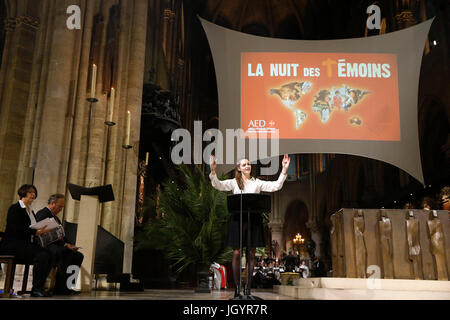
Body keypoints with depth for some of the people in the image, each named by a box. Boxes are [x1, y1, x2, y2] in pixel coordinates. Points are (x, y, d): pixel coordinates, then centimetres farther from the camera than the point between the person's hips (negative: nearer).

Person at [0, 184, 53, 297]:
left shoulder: (31, 211, 21)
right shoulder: (15, 208, -3)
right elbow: (17, 230, -16)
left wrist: (43, 230, -2)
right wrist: (36, 232, -23)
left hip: (27, 244, 7)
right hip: (13, 245, -7)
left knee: (48, 254, -19)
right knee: (42, 254, -29)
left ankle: (38, 288, -14)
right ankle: (36, 288, -20)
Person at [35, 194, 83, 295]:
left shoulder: (55, 217, 24)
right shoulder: (42, 213, -6)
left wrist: (69, 245, 0)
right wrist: (65, 245, -22)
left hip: (57, 246, 9)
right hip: (45, 246, -9)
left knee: (79, 256, -8)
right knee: (66, 253, -33)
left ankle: (66, 285, -10)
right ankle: (60, 288, -29)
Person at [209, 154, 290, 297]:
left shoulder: (257, 183, 14)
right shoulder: (233, 182, 9)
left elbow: (276, 186, 6)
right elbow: (218, 185, -5)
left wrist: (284, 170, -4)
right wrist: (212, 170, -20)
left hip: (254, 219, 2)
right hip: (237, 218, -2)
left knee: (251, 254, 3)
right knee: (237, 253, -1)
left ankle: (248, 287, 11)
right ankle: (237, 287, 8)